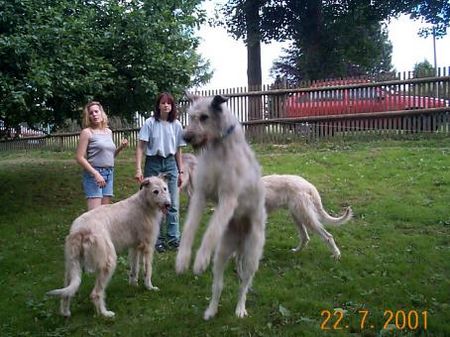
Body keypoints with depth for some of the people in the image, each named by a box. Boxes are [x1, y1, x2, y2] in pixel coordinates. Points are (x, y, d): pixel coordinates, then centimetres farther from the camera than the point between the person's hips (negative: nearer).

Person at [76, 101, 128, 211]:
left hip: (109, 173, 6)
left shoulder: (109, 131, 14)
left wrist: (120, 147, 5)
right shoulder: (87, 132, -4)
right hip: (93, 174, -6)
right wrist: (95, 173, -18)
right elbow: (80, 158, -9)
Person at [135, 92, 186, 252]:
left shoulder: (176, 125, 3)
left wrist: (181, 171, 10)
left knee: (173, 204, 2)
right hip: (153, 163, -2)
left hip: (170, 164, 3)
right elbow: (140, 147, -8)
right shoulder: (150, 123, -6)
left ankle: (173, 238, 11)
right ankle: (158, 239, 15)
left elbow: (178, 150, 10)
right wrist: (138, 169, -16)